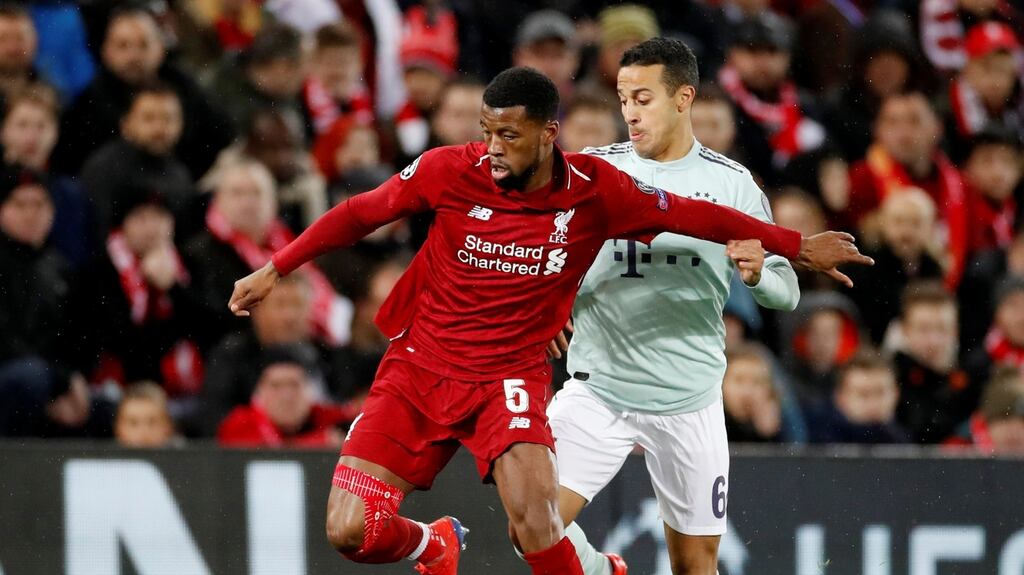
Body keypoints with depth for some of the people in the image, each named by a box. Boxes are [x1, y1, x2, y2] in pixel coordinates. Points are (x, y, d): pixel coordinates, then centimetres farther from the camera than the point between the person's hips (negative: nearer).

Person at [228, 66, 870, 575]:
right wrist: (274, 269, 9)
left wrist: (799, 246, 9)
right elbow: (362, 212, 4)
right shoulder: (450, 170, -12)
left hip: (510, 377, -1)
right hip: (419, 367, 1)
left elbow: (695, 216, 4)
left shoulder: (596, 191, -11)